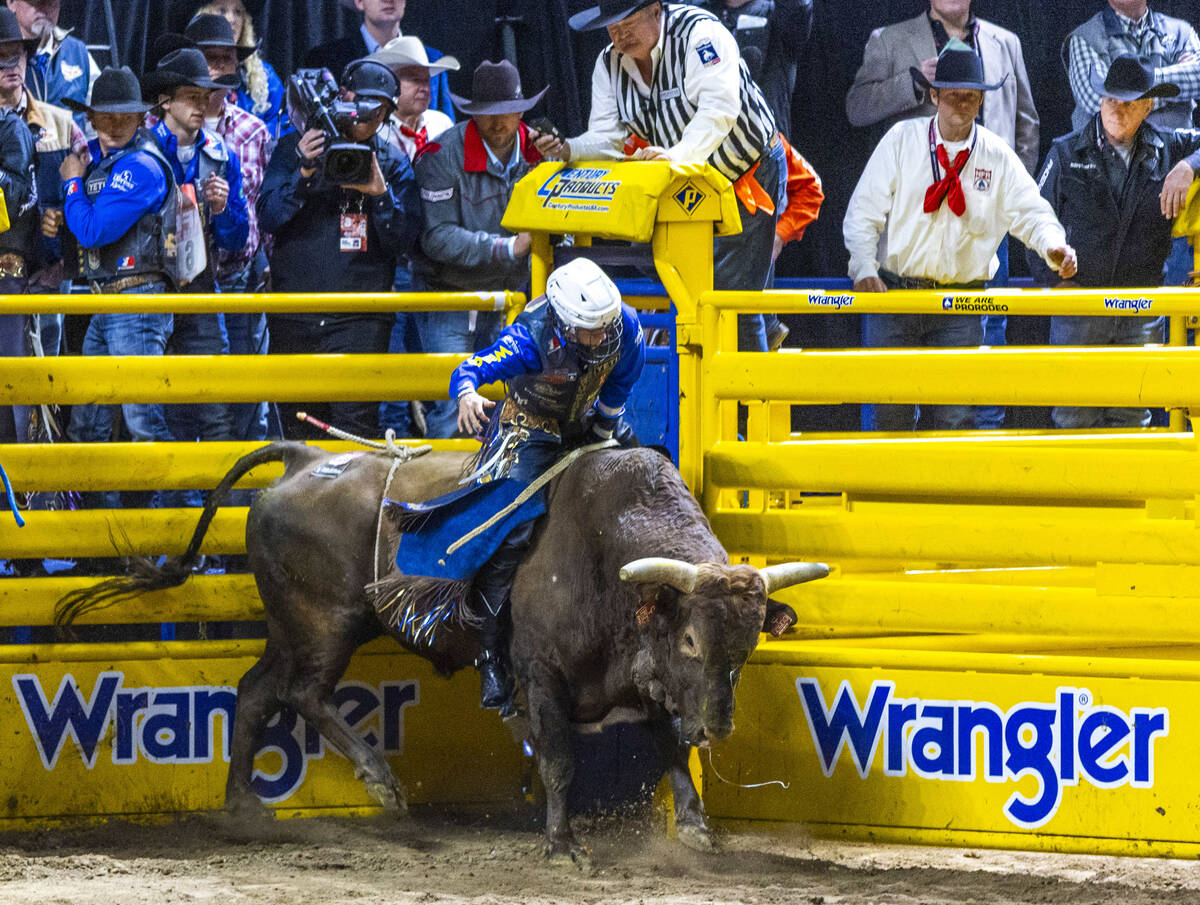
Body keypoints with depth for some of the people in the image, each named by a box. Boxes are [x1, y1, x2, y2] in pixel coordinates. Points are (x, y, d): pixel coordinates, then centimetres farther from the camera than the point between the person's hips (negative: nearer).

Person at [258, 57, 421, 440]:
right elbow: (268, 217, -2)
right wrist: (304, 174, -17)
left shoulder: (393, 163, 8)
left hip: (360, 319, -1)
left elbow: (402, 242, 1)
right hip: (295, 318, 1)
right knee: (299, 428, 5)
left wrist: (381, 194, -16)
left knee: (354, 422, -14)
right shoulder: (295, 148, 8)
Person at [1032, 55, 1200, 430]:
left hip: (1141, 316, 1)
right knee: (1074, 420, -2)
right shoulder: (1067, 154, 2)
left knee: (1131, 419, 4)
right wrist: (1055, 279, -5)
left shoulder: (1167, 150, 4)